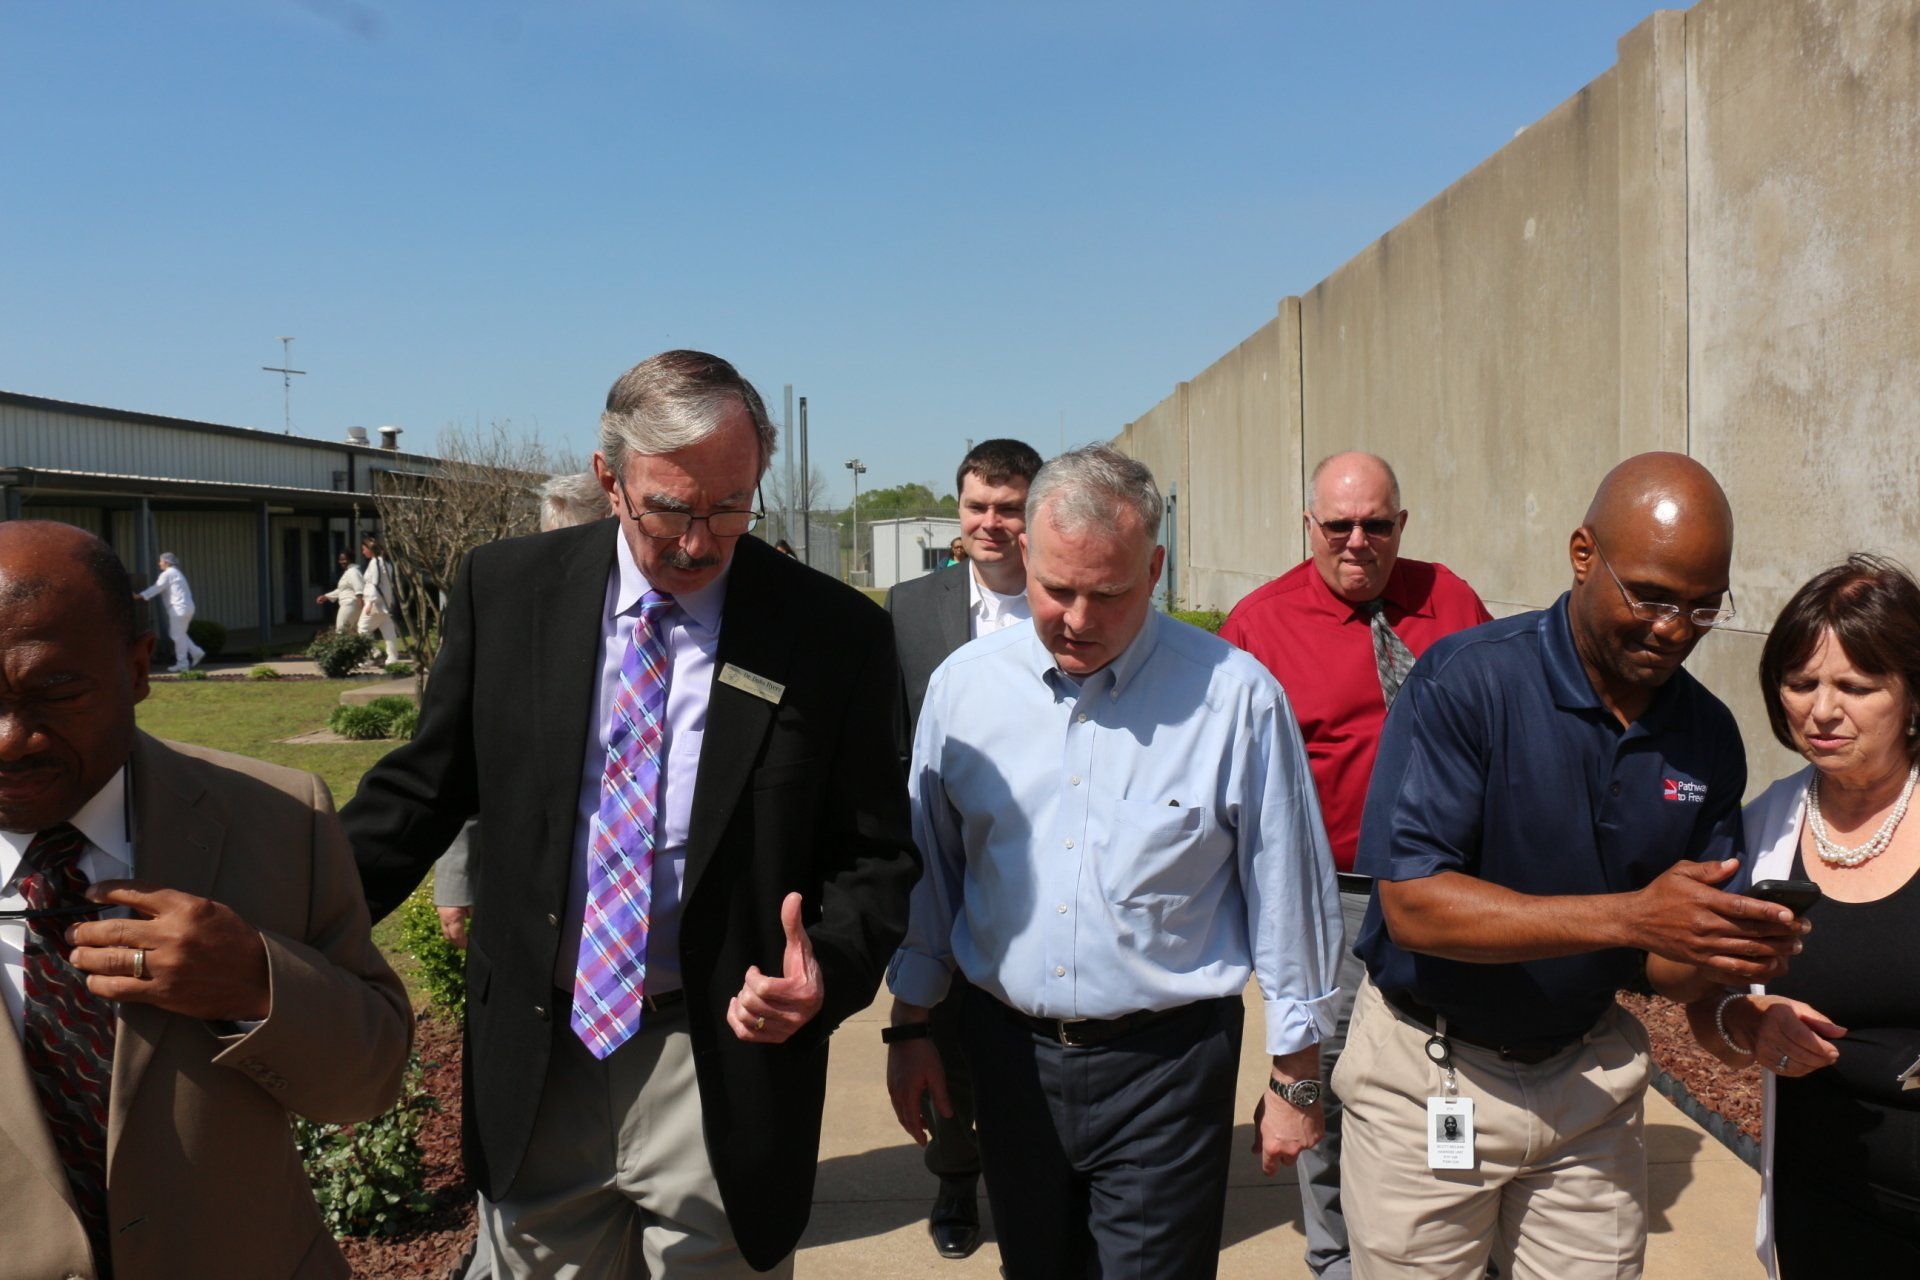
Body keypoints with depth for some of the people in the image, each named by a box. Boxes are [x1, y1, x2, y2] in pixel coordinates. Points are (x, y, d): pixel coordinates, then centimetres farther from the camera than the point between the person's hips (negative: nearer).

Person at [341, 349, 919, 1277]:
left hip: (723, 1072, -2)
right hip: (534, 1062, 3)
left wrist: (831, 967, -22)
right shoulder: (505, 589, -2)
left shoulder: (834, 634, -9)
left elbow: (874, 852, -4)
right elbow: (426, 788, 4)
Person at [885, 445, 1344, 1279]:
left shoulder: (1235, 696, -12)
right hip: (1008, 1050, 4)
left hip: (1166, 1063, -3)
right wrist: (910, 1025, 10)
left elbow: (1288, 896, -5)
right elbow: (926, 868, 7)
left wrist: (1294, 1078, 0)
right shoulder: (963, 685, -2)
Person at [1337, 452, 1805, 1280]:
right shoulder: (1466, 681, -19)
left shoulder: (1708, 734, -2)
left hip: (1591, 1075, 4)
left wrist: (1737, 956, -20)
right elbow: (1412, 906, -25)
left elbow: (1674, 963, 3)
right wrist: (1629, 917, -30)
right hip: (1431, 1074, -4)